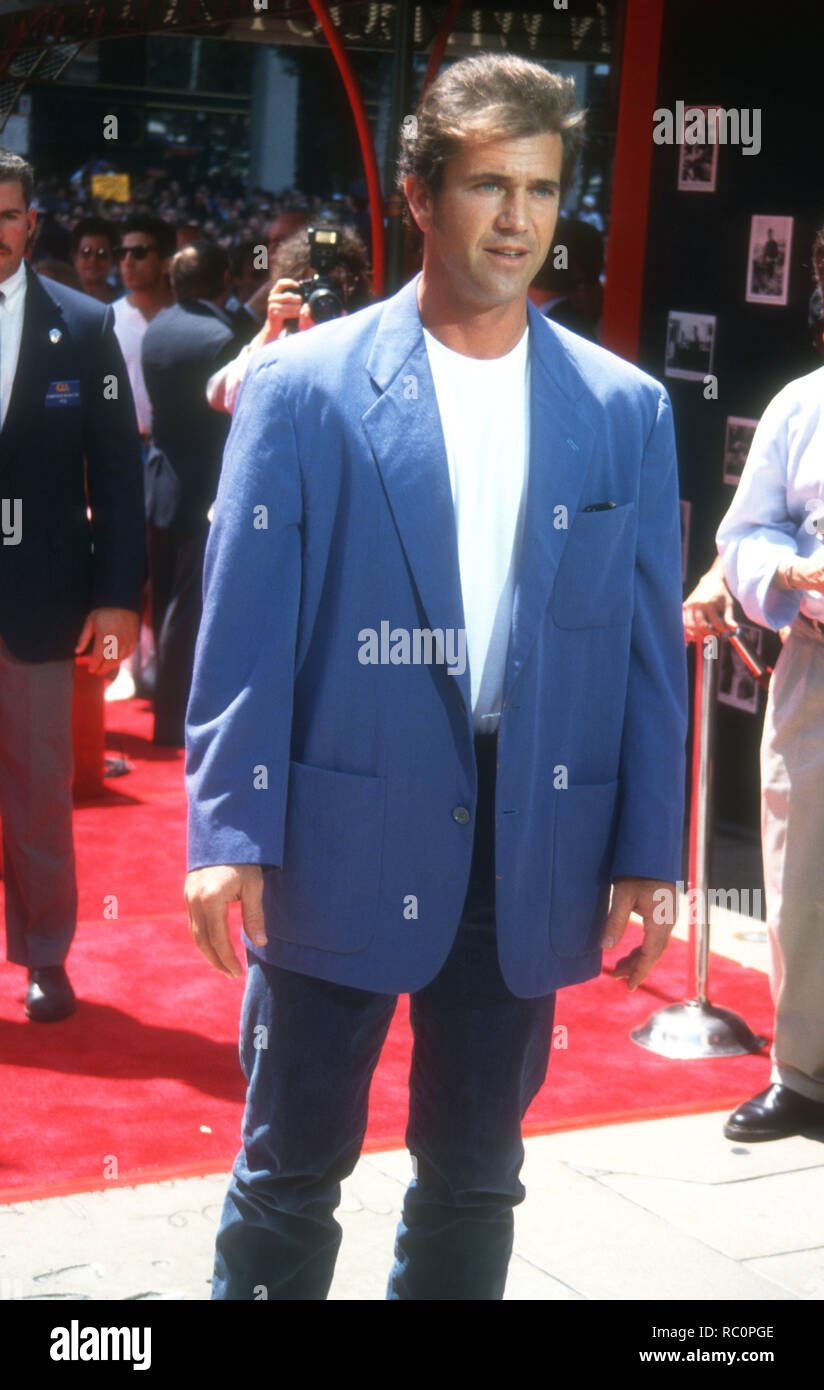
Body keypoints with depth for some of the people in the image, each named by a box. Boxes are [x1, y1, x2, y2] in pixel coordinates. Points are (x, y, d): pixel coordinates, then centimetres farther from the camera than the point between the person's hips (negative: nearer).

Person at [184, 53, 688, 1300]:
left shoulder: (626, 411, 4)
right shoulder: (303, 386, -3)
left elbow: (650, 645, 5)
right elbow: (245, 628, -4)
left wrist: (647, 853, 1)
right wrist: (230, 833, -10)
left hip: (534, 850, 3)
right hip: (342, 837, -2)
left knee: (475, 1178, 16)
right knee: (291, 1171, 9)